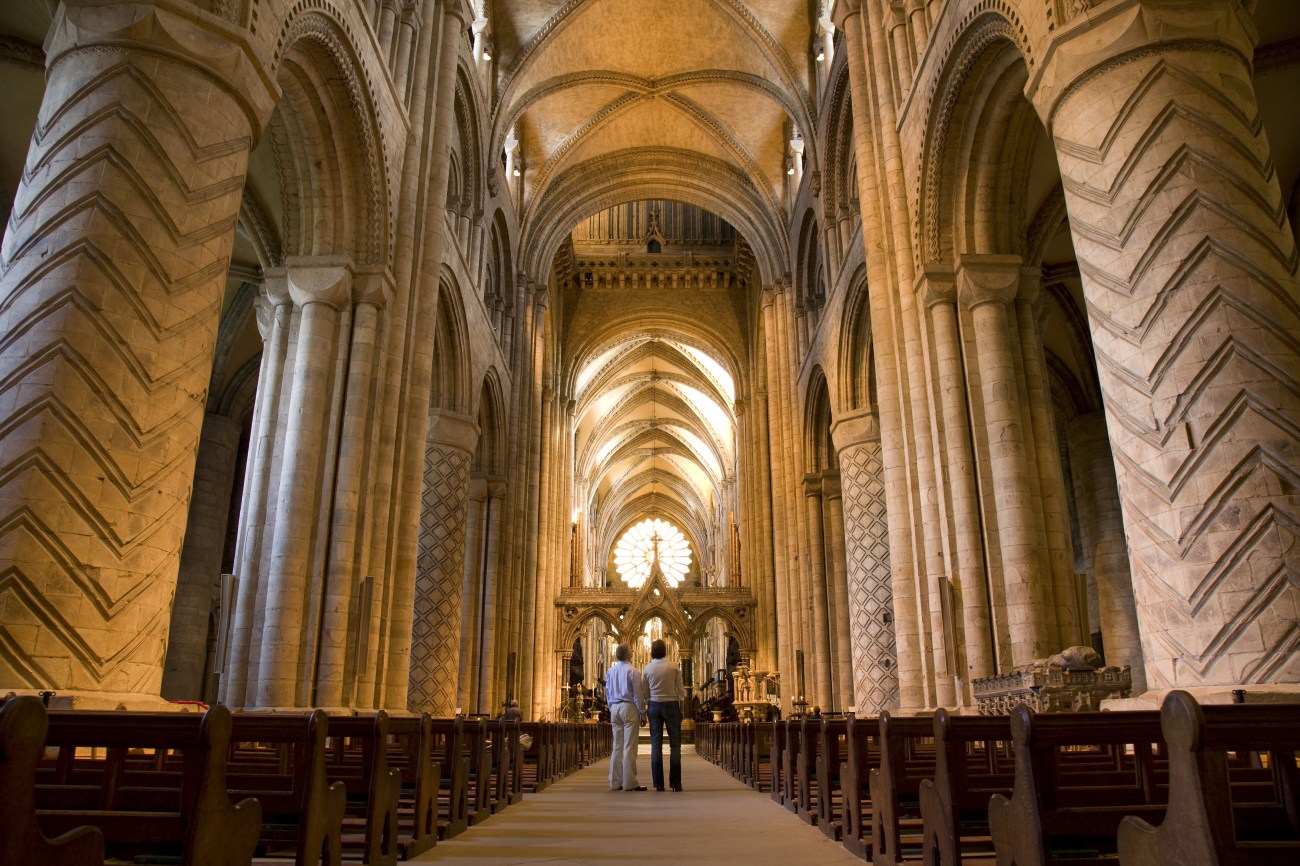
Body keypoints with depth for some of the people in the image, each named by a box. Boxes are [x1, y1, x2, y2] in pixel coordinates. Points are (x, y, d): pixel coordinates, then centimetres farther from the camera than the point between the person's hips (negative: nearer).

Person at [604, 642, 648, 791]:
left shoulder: (610, 671, 8)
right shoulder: (632, 671, -11)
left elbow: (607, 693, 15)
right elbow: (638, 695, -10)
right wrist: (642, 712, -3)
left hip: (615, 708, 6)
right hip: (629, 708, -6)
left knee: (617, 746, 10)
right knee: (629, 747, -3)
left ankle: (615, 782, 12)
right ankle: (629, 783, -2)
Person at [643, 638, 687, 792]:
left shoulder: (648, 668, -1)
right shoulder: (673, 667, -6)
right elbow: (681, 690, -4)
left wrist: (644, 711, 16)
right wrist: (681, 709, 5)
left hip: (654, 705, 2)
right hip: (671, 705, -2)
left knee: (656, 744, 5)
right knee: (675, 743, 3)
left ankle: (658, 784, 4)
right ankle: (675, 783, 1)